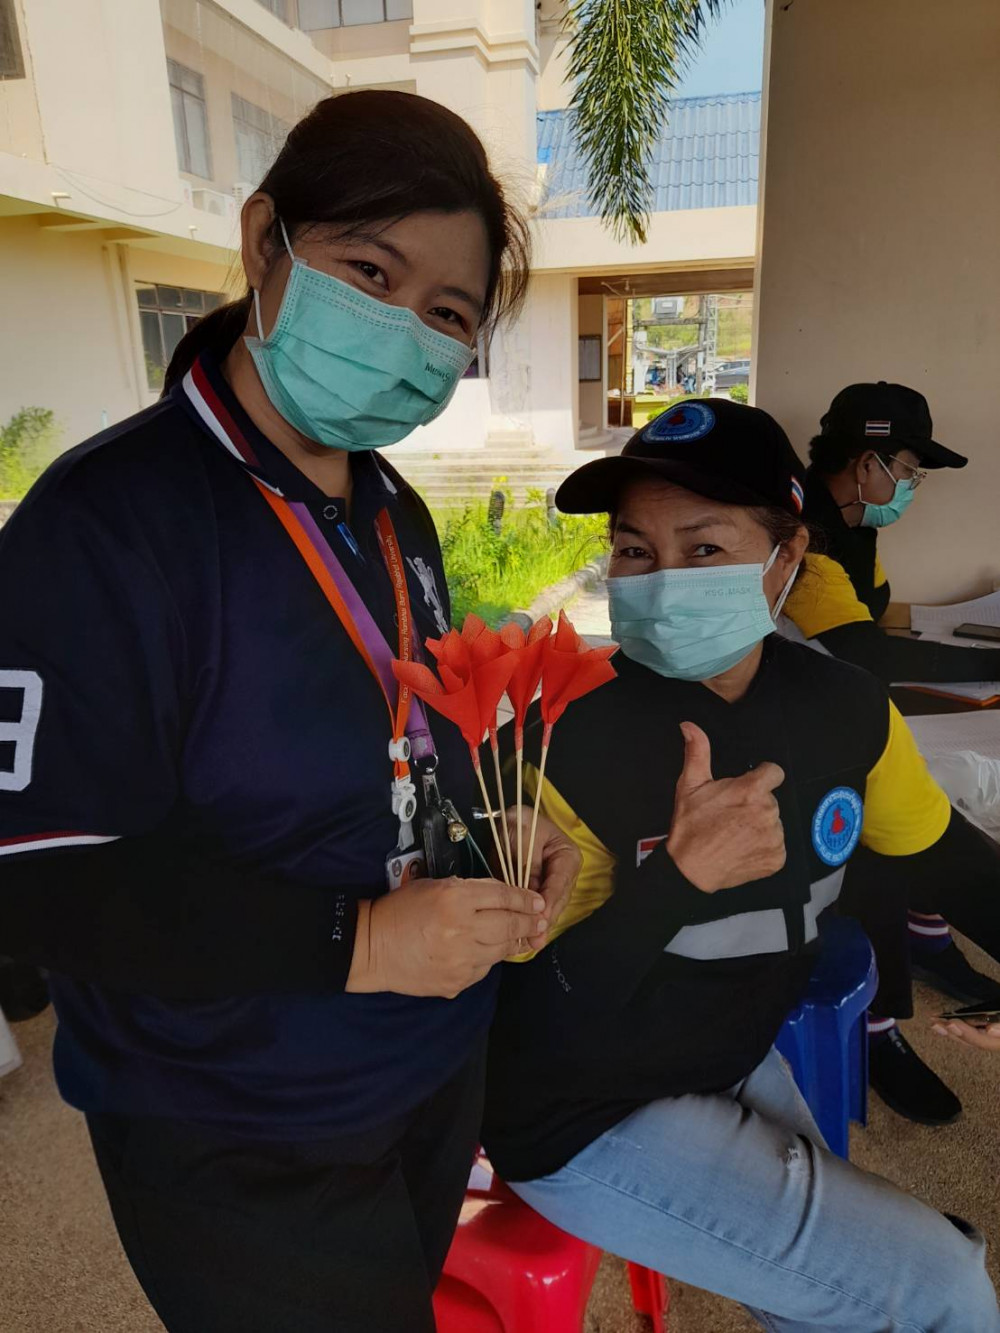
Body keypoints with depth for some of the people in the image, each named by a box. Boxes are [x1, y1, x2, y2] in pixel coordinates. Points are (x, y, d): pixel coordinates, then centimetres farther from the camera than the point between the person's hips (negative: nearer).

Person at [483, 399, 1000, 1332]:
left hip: (734, 1062, 6)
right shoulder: (564, 733, -28)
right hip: (585, 1118, -5)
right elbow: (544, 1009, -25)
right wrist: (681, 876, -38)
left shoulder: (847, 708, -11)